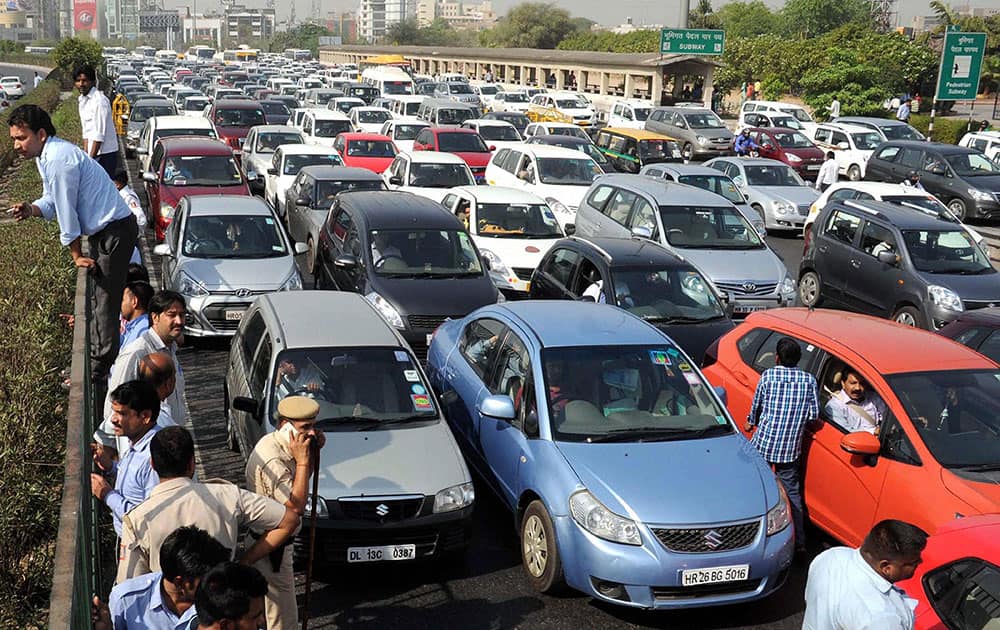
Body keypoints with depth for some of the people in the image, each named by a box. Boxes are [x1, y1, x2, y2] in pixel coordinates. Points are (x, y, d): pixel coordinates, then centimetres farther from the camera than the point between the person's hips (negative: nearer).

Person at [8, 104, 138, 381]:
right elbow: (53, 201, 14)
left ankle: (99, 371, 3)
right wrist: (31, 209, -8)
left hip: (115, 231, -11)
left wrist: (77, 254, -11)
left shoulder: (58, 159, -24)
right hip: (103, 230, 11)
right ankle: (97, 358, 29)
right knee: (98, 296, 18)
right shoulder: (46, 155, 8)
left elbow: (66, 209, -19)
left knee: (105, 300, -5)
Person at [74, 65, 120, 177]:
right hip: (93, 154, 8)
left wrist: (91, 158, -18)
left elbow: (99, 134, -19)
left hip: (105, 154, -8)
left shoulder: (99, 100, -16)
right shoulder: (82, 100, 11)